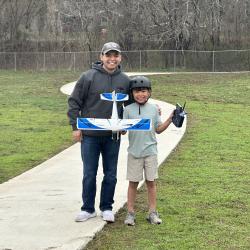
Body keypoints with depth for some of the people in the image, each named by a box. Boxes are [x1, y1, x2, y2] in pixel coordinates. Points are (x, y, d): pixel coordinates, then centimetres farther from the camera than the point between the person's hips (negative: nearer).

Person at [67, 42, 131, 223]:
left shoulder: (125, 80, 2)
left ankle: (107, 208, 23)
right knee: (89, 174, 5)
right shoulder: (88, 77, -7)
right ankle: (88, 209, 18)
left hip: (113, 136, 2)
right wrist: (75, 127, -6)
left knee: (111, 175, 9)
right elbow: (74, 102, -3)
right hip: (90, 135, -2)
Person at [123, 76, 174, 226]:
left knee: (151, 182, 7)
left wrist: (170, 120, -1)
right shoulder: (128, 110, 0)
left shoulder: (154, 109, 5)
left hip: (150, 150, 1)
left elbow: (158, 129, 9)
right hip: (134, 151, -1)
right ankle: (130, 212, 15)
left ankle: (152, 212, 16)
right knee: (133, 183, 6)